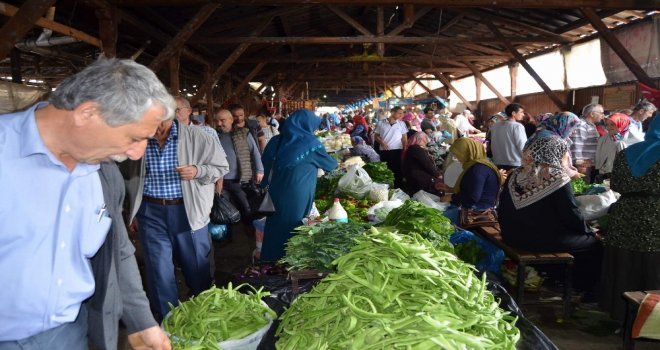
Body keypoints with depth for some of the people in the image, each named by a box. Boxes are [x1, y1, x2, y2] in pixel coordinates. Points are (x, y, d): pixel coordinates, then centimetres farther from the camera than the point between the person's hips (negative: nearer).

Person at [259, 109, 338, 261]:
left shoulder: (277, 140, 2)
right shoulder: (311, 143, -9)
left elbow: (265, 163, 13)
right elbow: (330, 164, 7)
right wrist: (337, 163, 28)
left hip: (275, 194, 5)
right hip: (297, 198, -5)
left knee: (274, 230, 16)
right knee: (293, 233, 10)